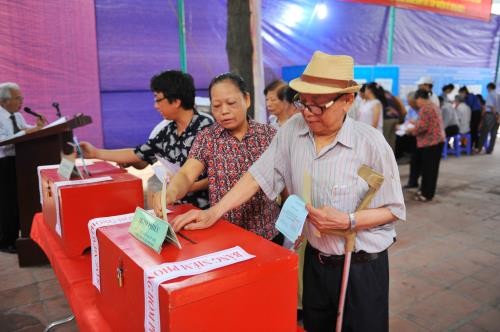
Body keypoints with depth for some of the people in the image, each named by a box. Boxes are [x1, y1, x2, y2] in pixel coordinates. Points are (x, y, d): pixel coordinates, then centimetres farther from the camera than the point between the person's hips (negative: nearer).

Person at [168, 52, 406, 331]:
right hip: (315, 259, 4)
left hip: (363, 266, -3)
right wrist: (214, 213, -12)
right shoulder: (292, 130, -7)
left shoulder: (371, 143, -18)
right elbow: (259, 175, -6)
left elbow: (393, 209, -10)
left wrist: (347, 221, -26)